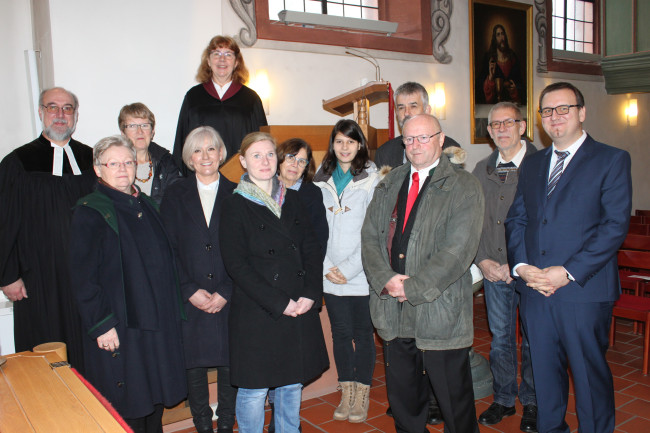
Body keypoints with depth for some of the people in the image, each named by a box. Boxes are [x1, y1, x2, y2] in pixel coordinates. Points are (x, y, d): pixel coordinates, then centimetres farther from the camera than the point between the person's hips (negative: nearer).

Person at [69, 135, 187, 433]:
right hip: (119, 328, -6)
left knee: (156, 399, 17)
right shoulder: (89, 213, -10)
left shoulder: (146, 205, 10)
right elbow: (82, 278, -13)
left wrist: (172, 311, 11)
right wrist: (101, 325, -16)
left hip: (158, 322, 6)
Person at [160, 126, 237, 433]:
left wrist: (225, 293, -9)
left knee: (229, 365, 6)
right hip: (189, 301, 0)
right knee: (194, 367, 7)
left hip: (229, 300, 0)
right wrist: (190, 291, -9)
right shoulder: (175, 195, 6)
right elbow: (168, 249, 0)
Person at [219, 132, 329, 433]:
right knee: (254, 388, 3)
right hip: (256, 313, -4)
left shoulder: (291, 200, 11)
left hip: (301, 309, 5)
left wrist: (311, 294, -7)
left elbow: (312, 249, 8)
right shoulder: (235, 205, -4)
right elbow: (236, 264, -10)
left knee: (292, 384, 15)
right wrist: (279, 303, -14)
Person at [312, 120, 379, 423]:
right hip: (330, 275, 3)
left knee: (363, 334, 7)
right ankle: (347, 393, 26)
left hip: (361, 274, -3)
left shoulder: (372, 179, -5)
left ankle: (362, 395, 23)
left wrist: (349, 269, -12)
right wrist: (327, 267, -2)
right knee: (341, 333, 12)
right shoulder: (322, 180, 8)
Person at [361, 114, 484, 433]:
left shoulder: (463, 187, -5)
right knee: (402, 398, 18)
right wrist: (386, 279, -10)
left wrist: (413, 287, -16)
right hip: (392, 312, 5)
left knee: (454, 401, 9)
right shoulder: (389, 184, 12)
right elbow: (369, 236, 6)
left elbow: (458, 250, -15)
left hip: (440, 313, -4)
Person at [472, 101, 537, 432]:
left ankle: (531, 403, 28)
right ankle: (503, 399, 31)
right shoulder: (482, 170, 9)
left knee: (532, 340, 8)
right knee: (500, 337, 14)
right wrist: (482, 260, -2)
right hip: (493, 270, 4)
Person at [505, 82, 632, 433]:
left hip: (583, 290, -4)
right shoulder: (532, 164, 15)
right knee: (544, 372, 15)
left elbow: (615, 225, -10)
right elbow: (516, 219, 12)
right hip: (534, 289, 5)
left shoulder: (612, 160, -1)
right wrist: (521, 266, -5)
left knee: (590, 374, 7)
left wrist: (567, 272, -17)